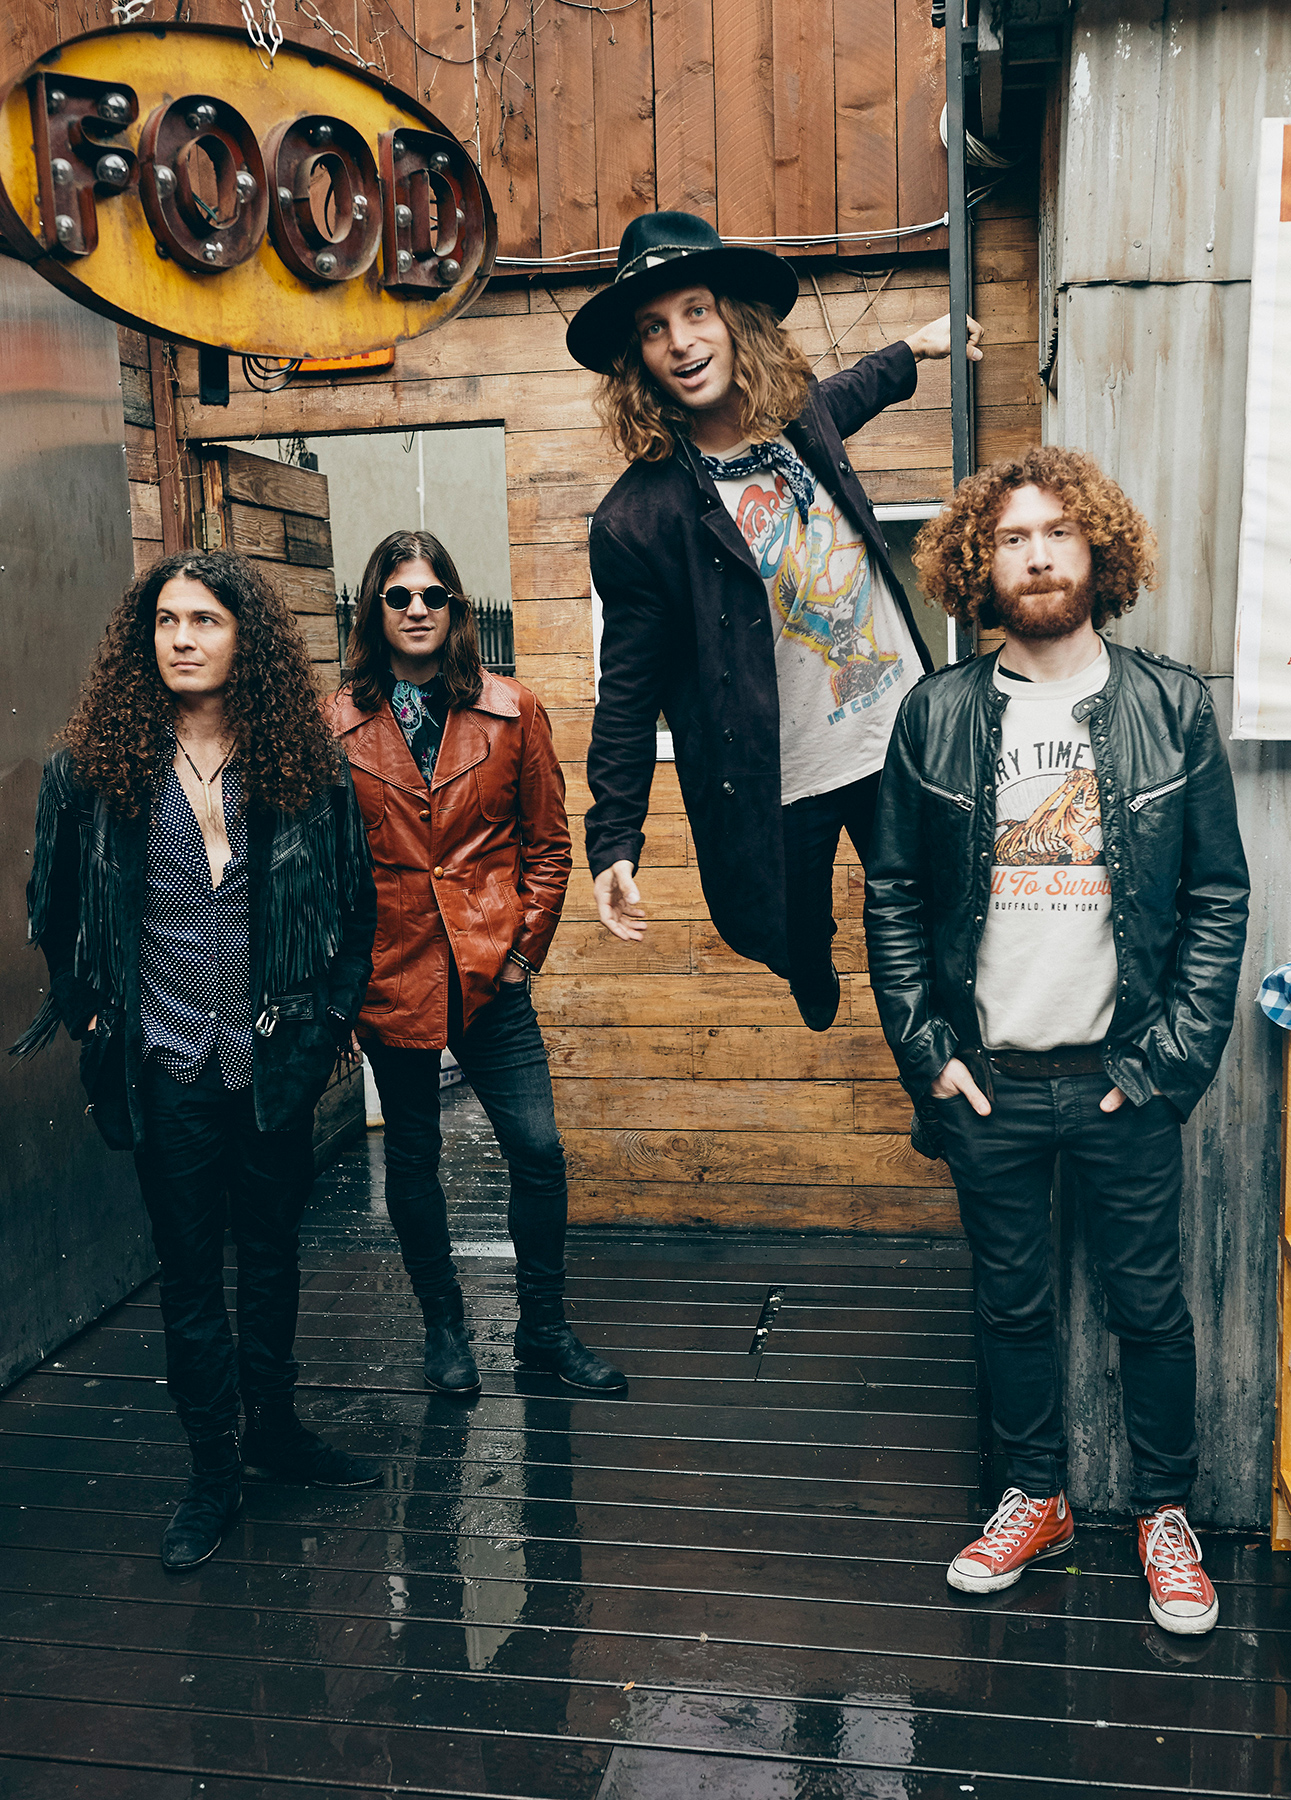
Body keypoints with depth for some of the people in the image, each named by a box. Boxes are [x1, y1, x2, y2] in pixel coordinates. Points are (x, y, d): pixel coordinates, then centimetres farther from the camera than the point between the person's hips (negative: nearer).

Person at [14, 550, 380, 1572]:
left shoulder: (305, 764, -3)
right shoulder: (98, 768, -3)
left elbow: (354, 902, 5)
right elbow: (60, 913, 8)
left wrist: (330, 1014, 2)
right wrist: (93, 1017, 6)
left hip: (275, 1058, 1)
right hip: (166, 1064, -1)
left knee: (273, 1249, 15)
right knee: (190, 1267, 8)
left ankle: (276, 1427, 33)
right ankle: (215, 1466, 21)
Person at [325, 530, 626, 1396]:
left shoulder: (512, 710, 1)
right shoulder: (338, 724, -1)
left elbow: (548, 841, 4)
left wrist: (526, 947, 0)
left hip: (489, 970, 0)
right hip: (390, 970, 0)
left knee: (539, 1149, 0)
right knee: (413, 1155, 12)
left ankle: (544, 1326, 20)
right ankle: (445, 1327, 31)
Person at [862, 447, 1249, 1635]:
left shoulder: (1172, 705, -2)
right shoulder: (938, 714, 0)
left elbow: (1218, 893, -1)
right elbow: (892, 893, 3)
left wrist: (1171, 1055, -8)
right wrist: (927, 1049, -3)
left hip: (1123, 1079, -1)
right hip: (988, 1079, 1)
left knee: (1151, 1306, 12)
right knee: (1013, 1304, 15)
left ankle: (1166, 1515, 33)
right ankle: (1037, 1502, 35)